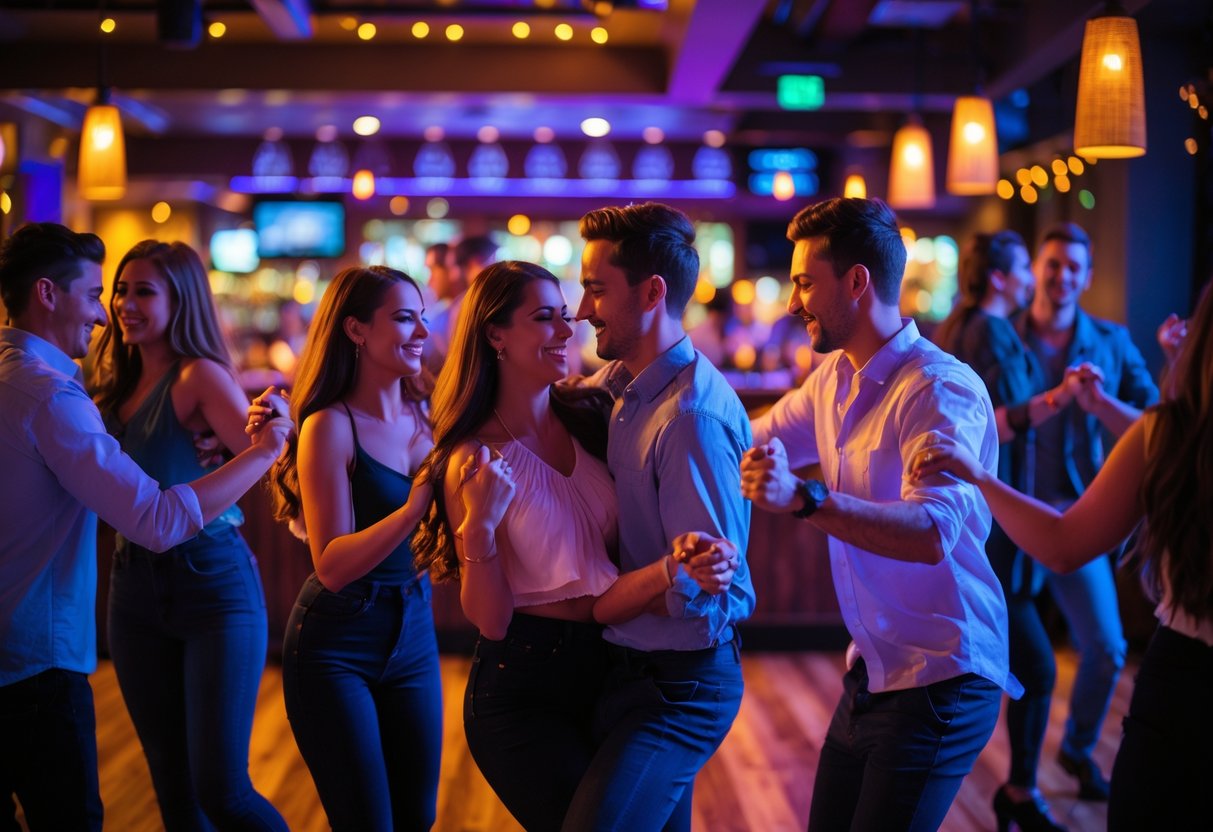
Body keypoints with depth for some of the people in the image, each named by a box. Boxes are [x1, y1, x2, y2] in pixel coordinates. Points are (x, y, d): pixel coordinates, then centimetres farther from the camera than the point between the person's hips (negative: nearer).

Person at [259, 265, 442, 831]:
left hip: (414, 638, 6)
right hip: (335, 648, -6)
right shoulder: (331, 427, -14)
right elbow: (333, 566, -21)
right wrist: (416, 506, -32)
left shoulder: (425, 417, 3)